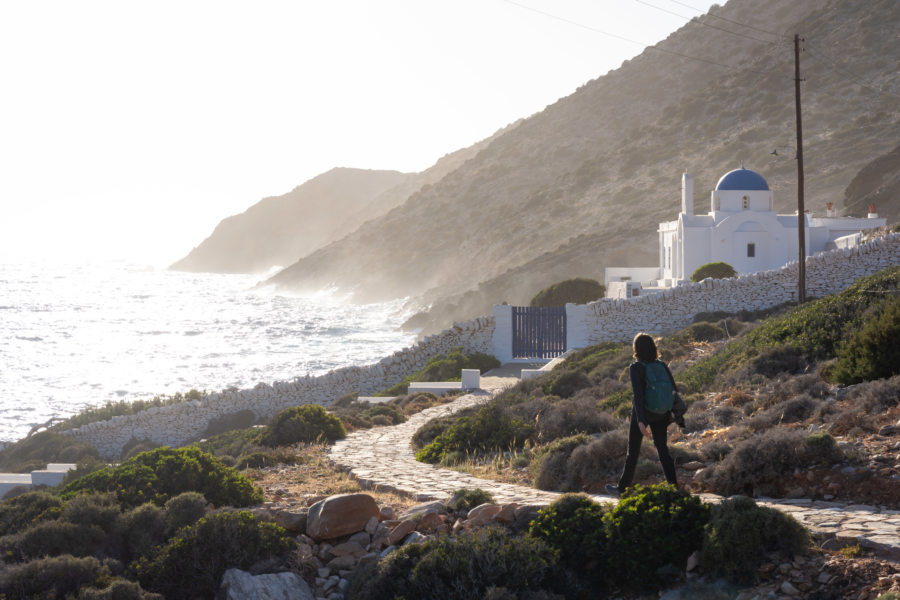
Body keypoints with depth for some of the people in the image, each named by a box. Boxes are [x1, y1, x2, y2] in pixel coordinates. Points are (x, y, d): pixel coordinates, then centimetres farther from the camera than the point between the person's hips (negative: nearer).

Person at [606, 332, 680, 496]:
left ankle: (623, 487, 24)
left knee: (633, 450, 10)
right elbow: (673, 390, 2)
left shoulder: (636, 368, -15)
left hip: (642, 413, -4)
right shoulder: (662, 366, 0)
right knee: (662, 448, 9)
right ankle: (673, 486, -3)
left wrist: (640, 421, -29)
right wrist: (675, 414, 16)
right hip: (661, 414, 4)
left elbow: (637, 394, -24)